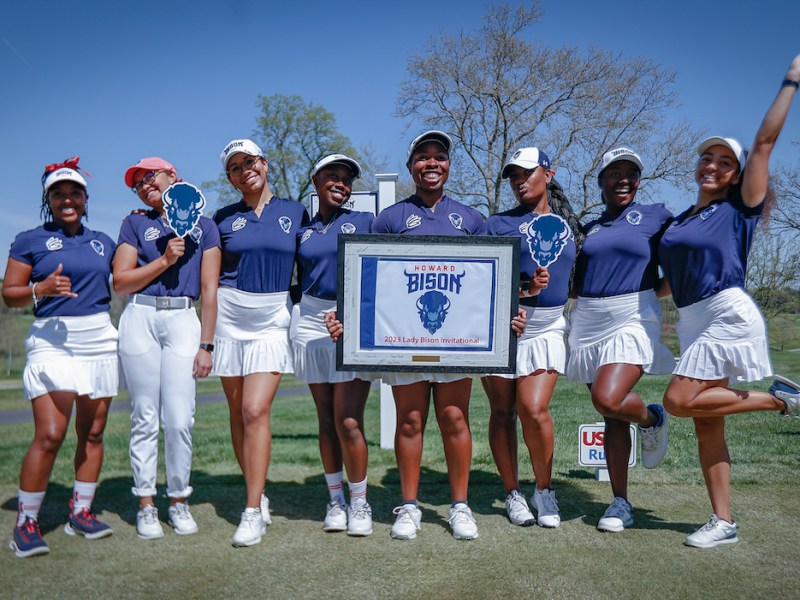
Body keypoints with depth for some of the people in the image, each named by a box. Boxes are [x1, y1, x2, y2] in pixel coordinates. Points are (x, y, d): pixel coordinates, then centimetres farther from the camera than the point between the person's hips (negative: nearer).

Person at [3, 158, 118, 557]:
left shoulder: (103, 242, 16)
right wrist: (42, 289, -18)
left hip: (99, 340, 4)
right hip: (52, 341, -4)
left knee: (92, 433, 6)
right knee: (50, 435, -12)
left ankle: (80, 513, 18)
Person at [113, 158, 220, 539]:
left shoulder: (204, 226, 12)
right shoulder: (135, 224, 14)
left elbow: (209, 290, 6)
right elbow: (120, 282, 3)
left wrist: (206, 345, 0)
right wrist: (165, 259, -7)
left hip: (183, 320, -1)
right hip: (140, 319, 1)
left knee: (180, 419, -5)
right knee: (145, 418, 1)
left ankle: (179, 500, 11)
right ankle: (146, 505, 12)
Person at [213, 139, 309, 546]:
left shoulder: (296, 213, 6)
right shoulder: (223, 219, 9)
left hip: (273, 319, -2)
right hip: (230, 317, 3)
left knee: (256, 410, -12)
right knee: (238, 411, 5)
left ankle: (253, 512, -7)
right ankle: (258, 496, 20)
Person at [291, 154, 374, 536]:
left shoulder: (364, 222, 7)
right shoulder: (302, 231, 13)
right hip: (311, 322, 3)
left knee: (348, 421, -9)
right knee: (326, 418, 8)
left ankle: (359, 503, 7)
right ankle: (335, 498, 20)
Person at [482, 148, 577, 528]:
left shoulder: (566, 227, 13)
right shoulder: (499, 223, 4)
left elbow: (575, 281, 22)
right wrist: (522, 290, -20)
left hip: (547, 328, 1)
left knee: (534, 410, -12)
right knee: (503, 411, 4)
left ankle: (544, 490, 10)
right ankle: (512, 493, 20)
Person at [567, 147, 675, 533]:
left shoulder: (655, 216, 5)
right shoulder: (589, 229, 17)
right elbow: (577, 282, 19)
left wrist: (658, 289, -6)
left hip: (633, 319, -4)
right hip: (588, 323, 4)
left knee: (608, 401, -24)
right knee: (611, 417, 5)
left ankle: (652, 419, 10)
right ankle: (620, 504, 14)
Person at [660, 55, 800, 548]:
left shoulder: (740, 208, 0)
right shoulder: (679, 221, 15)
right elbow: (672, 278, 22)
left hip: (728, 314, -6)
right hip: (692, 321, 7)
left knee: (679, 400, -17)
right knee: (706, 423, 5)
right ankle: (724, 522, 12)